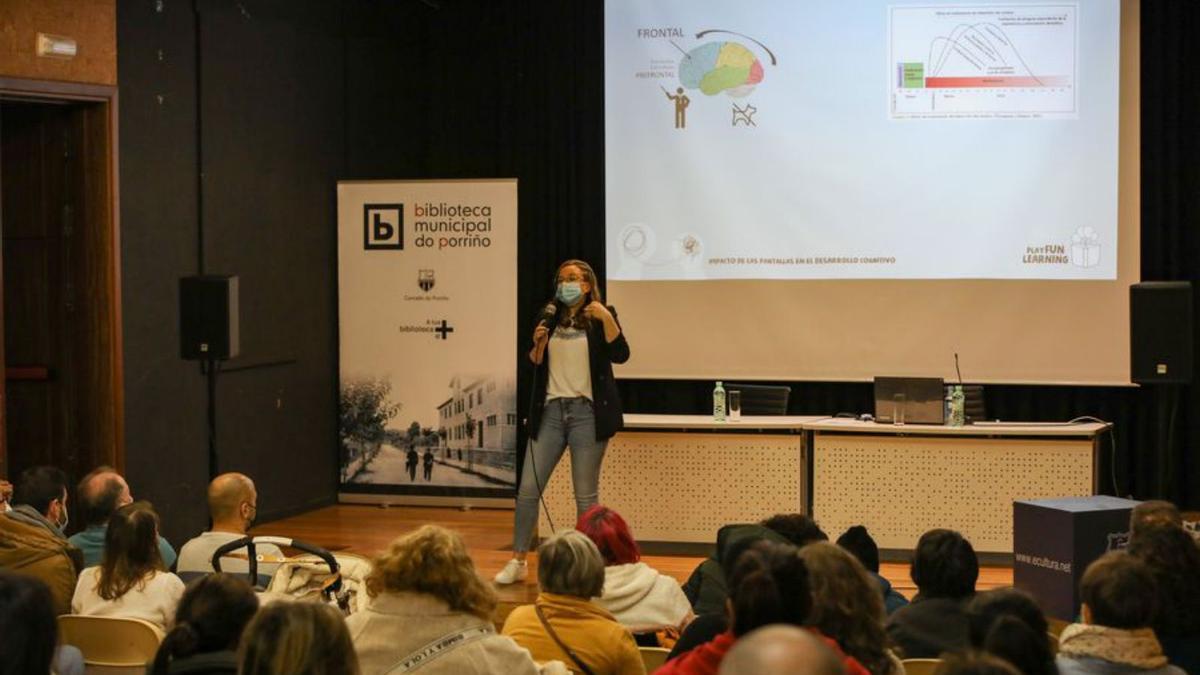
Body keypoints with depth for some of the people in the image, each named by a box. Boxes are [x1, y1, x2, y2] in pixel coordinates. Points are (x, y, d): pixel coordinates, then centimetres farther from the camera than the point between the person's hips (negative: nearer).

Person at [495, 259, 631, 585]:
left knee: (586, 494, 2)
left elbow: (620, 354, -14)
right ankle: (518, 561, 10)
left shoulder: (600, 316, 0)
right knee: (527, 489, 1)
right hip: (551, 410, 4)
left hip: (587, 412, -4)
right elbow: (535, 363, 15)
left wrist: (607, 319, -24)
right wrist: (538, 344, -5)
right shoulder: (550, 317, 10)